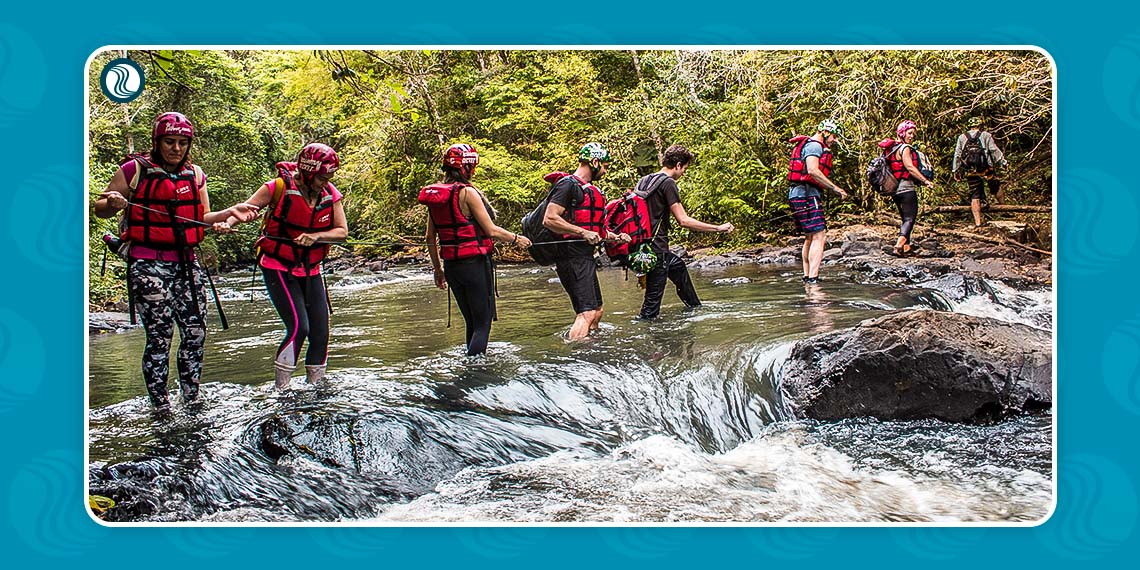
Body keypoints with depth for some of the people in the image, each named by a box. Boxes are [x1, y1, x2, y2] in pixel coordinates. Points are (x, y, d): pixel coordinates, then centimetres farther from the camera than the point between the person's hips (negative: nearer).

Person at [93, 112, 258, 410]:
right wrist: (113, 203, -20)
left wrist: (229, 213, 2)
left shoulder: (195, 174, 14)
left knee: (195, 333, 3)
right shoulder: (135, 170, -1)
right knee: (160, 336, -7)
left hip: (186, 263, 5)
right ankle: (160, 407, 2)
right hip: (149, 265, -5)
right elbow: (100, 208, 2)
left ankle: (191, 399, 16)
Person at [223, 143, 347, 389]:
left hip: (311, 270, 5)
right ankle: (280, 390, -3)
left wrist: (315, 236, -22)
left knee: (321, 331, 1)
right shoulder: (279, 187, -13)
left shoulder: (330, 194, 0)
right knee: (299, 327, -17)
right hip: (278, 269, -5)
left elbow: (342, 231, -5)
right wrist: (226, 223, -31)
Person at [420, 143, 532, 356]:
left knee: (471, 322, 18)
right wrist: (516, 239, 4)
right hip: (475, 263, -7)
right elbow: (491, 231, -12)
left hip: (450, 265, 7)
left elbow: (430, 237, 12)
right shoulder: (467, 192, -14)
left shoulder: (435, 193, 7)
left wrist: (438, 269, 20)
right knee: (483, 323, 1)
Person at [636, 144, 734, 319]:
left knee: (678, 267, 31)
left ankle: (695, 308, 48)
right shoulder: (668, 183, -14)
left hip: (643, 245, 10)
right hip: (656, 248, -10)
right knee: (653, 297, -4)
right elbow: (683, 221, -18)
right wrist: (718, 228, -12)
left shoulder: (644, 180, 10)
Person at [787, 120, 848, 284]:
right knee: (819, 237, -15)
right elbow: (813, 170, -22)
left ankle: (807, 277, 23)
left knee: (810, 238, 18)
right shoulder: (814, 145, -8)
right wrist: (835, 188, -20)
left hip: (798, 195, 11)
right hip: (807, 195, -11)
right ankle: (813, 278, -23)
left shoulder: (811, 146, 25)